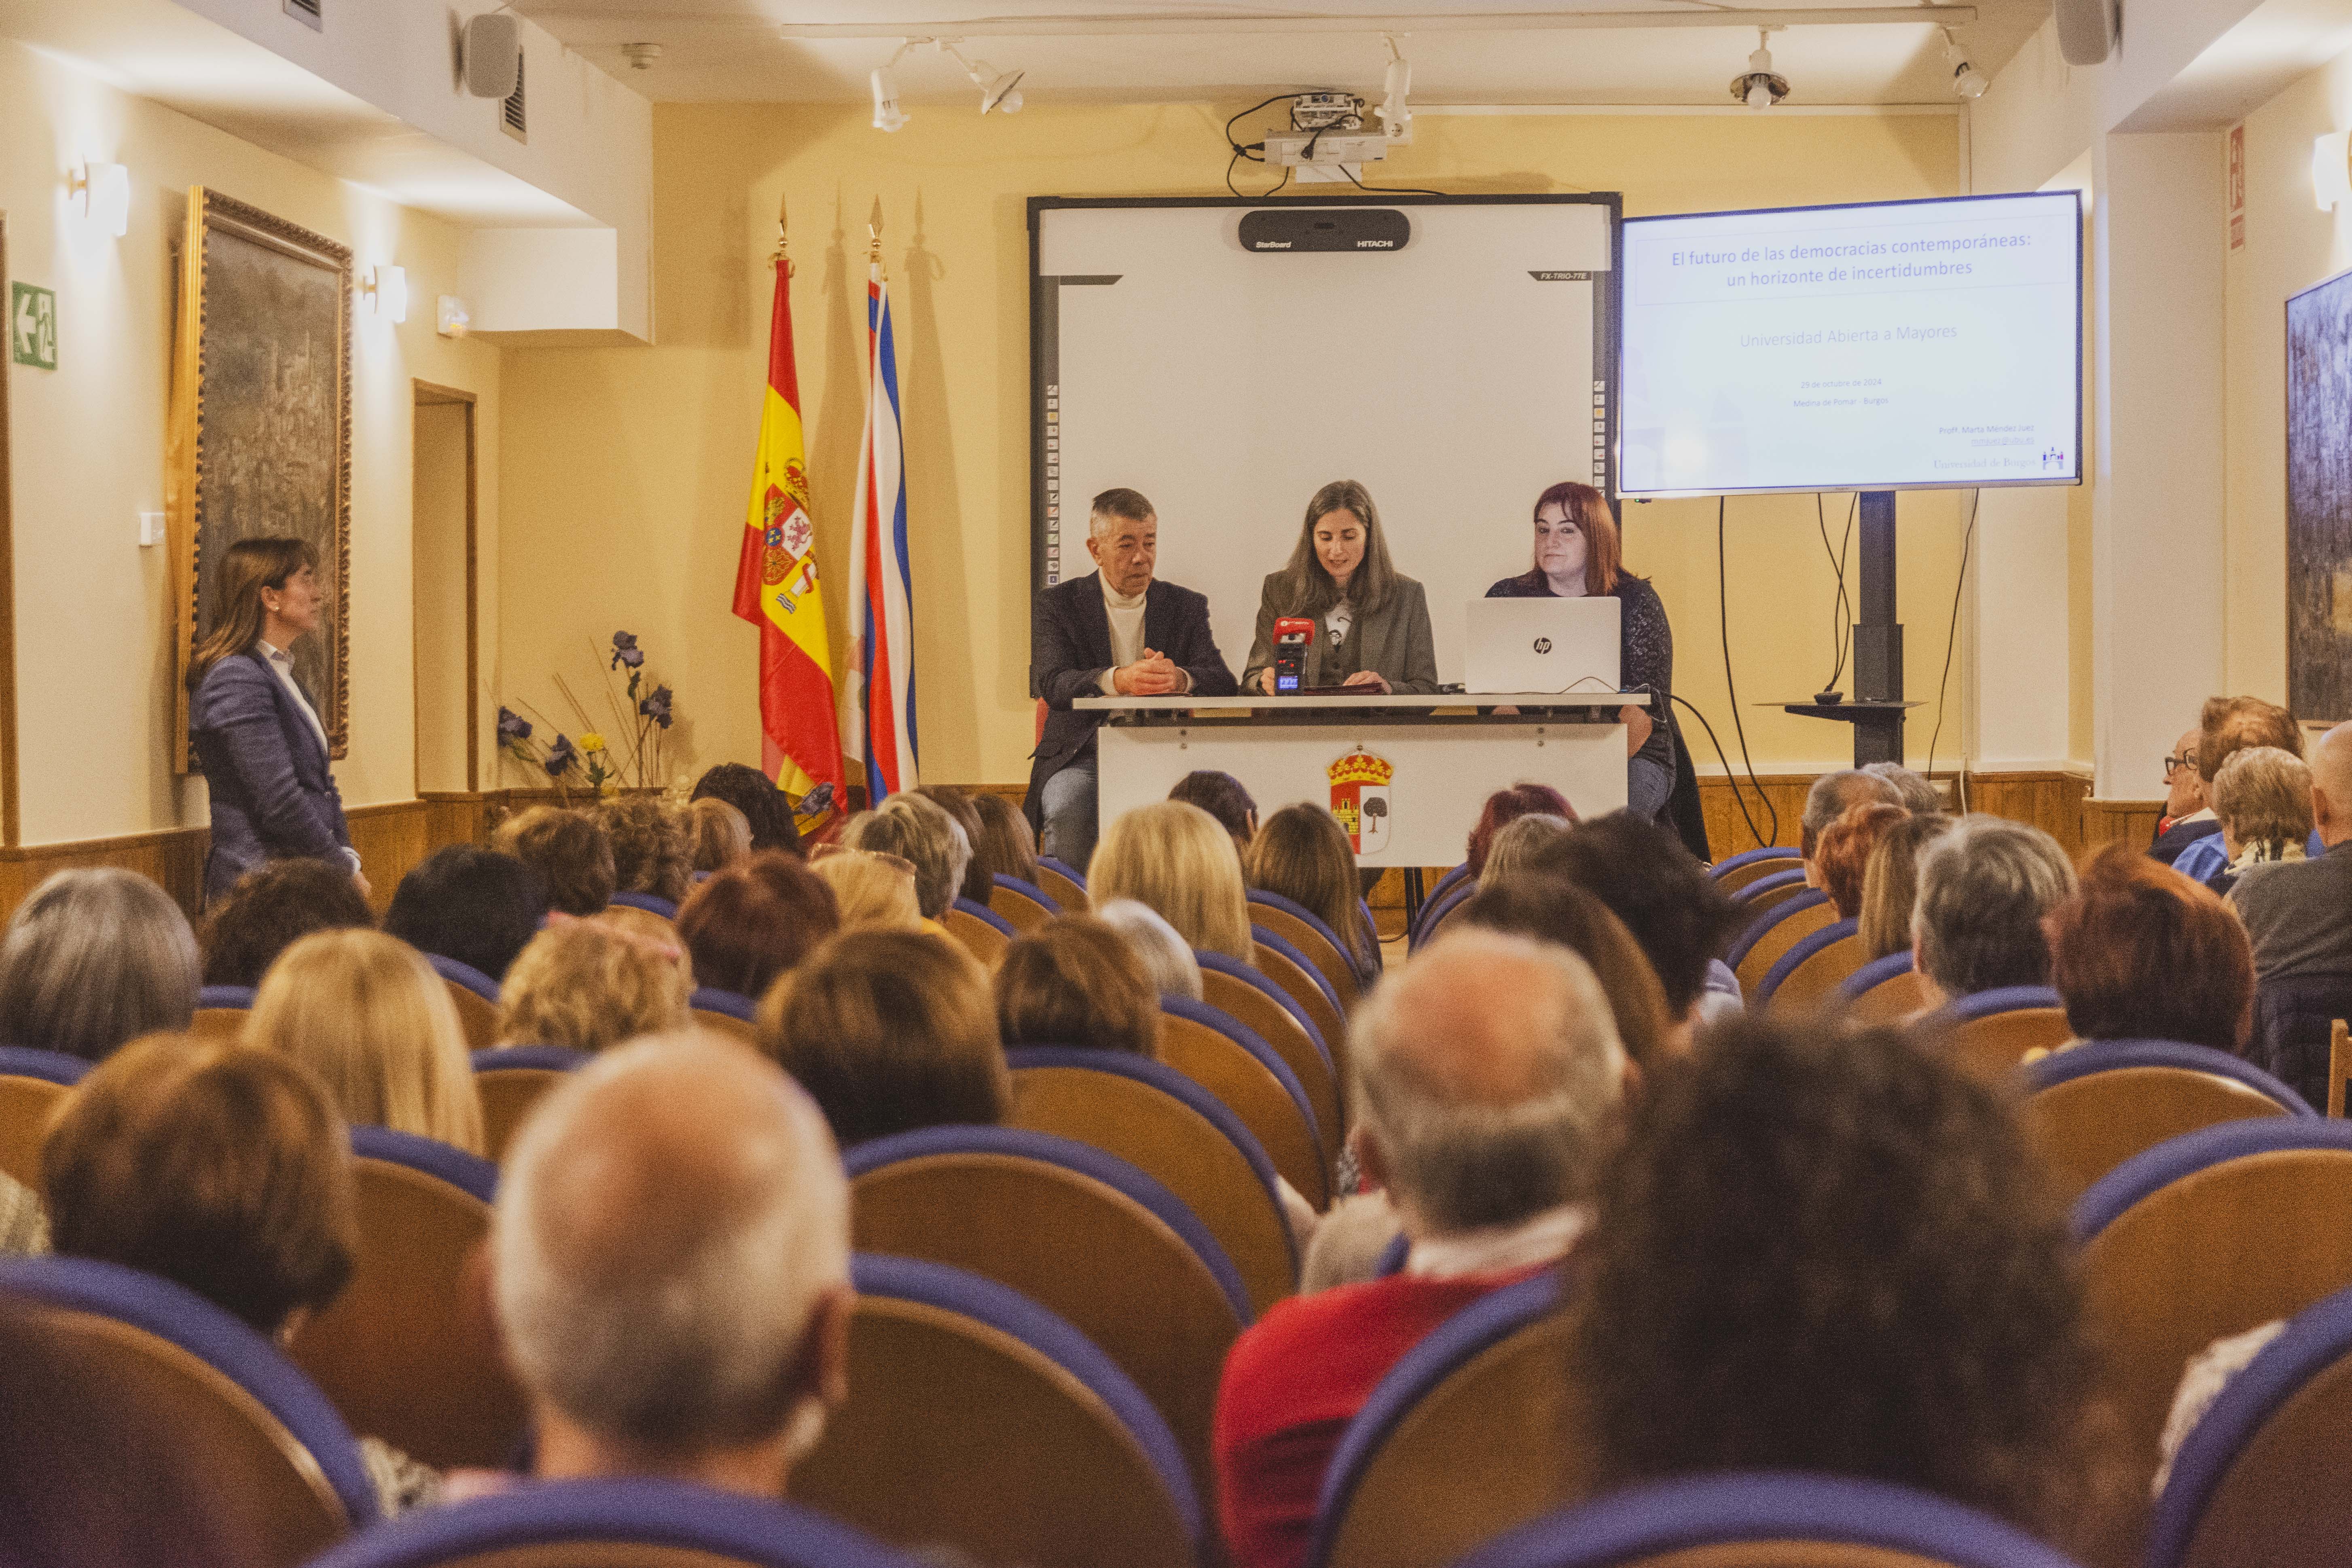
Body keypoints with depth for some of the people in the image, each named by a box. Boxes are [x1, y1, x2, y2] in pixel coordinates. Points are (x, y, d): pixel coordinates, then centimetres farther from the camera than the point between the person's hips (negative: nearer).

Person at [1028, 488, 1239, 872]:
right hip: (1082, 755, -1)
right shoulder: (1057, 605, 6)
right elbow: (1052, 685, -12)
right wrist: (1119, 680, -33)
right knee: (1067, 812, -34)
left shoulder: (1186, 607, 12)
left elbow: (1223, 684, -2)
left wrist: (1180, 679, -28)